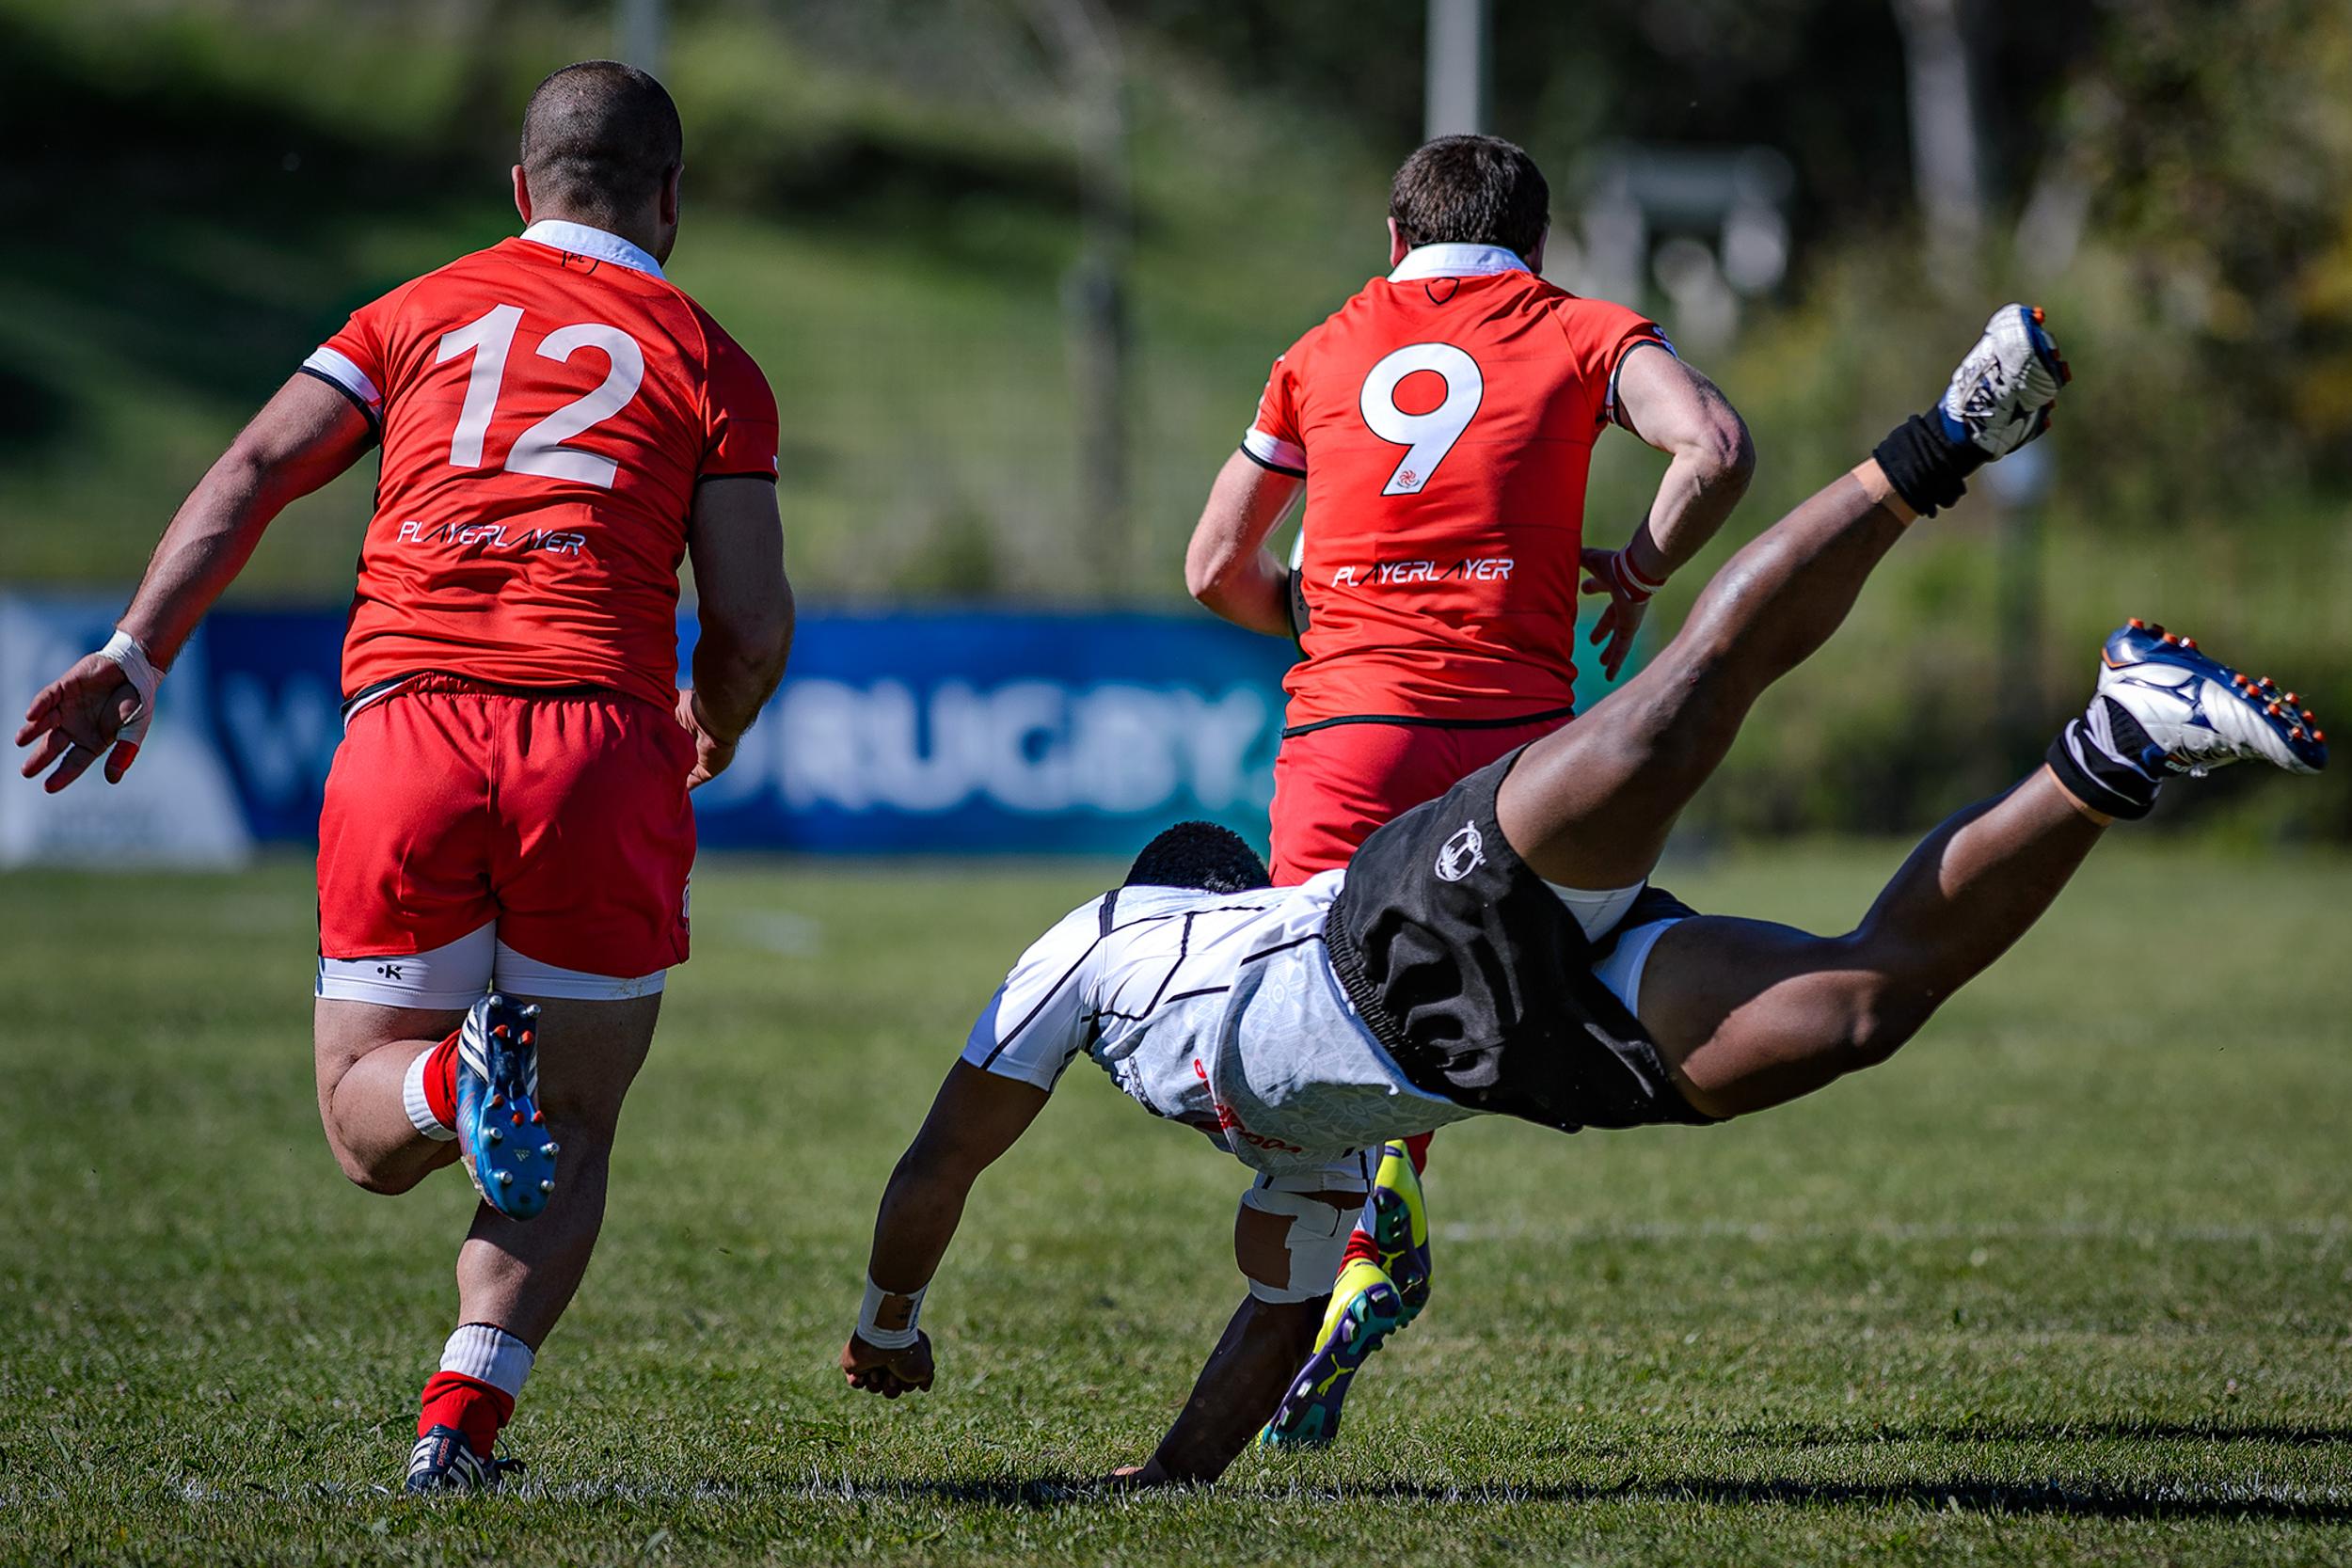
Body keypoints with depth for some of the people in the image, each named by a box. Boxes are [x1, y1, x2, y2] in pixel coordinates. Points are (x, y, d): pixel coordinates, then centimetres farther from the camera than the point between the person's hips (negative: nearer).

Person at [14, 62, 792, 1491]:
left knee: (367, 1131, 13)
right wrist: (713, 732, 26)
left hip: (405, 729, 1)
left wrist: (136, 658, -1)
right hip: (599, 734, -1)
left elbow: (254, 473, 5)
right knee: (574, 1134, 14)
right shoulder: (708, 363, 12)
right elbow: (753, 627, 5)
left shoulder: (421, 314, 19)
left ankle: (461, 1077, -21)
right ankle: (461, 1423, -5)